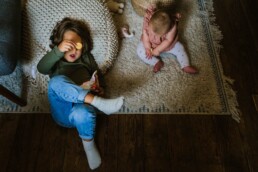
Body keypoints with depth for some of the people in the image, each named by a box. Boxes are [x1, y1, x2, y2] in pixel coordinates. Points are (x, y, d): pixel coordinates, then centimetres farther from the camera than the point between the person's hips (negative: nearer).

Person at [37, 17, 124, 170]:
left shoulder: (86, 58, 24)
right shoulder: (55, 59, 19)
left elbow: (98, 74, 21)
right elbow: (41, 68, -3)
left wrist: (100, 87, -4)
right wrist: (58, 50, -21)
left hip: (82, 104, 1)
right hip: (62, 111, 0)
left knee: (82, 113, -38)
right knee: (57, 81, -32)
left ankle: (88, 143, -7)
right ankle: (100, 103, -39)